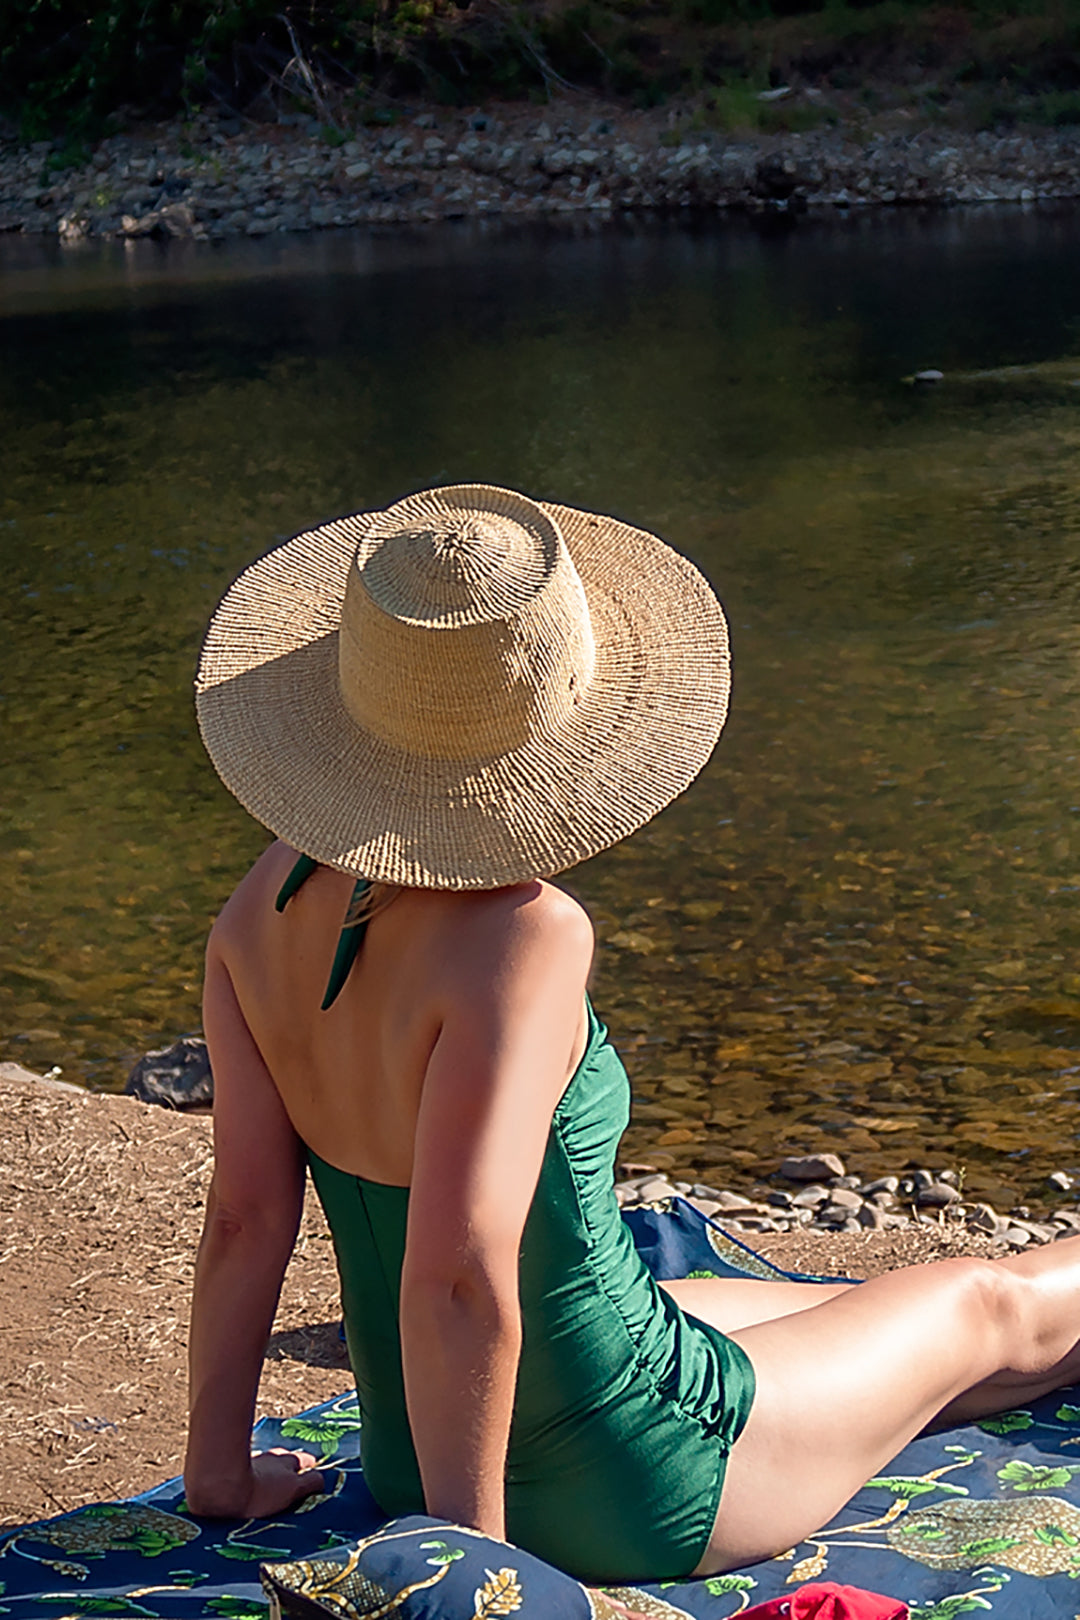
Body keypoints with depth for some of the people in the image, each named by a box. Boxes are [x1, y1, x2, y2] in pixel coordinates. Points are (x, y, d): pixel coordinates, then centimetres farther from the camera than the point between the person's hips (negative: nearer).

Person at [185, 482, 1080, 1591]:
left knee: (875, 1315, 31)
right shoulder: (520, 940, -33)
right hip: (628, 1494, -7)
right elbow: (458, 1276, -35)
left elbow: (244, 1215, -8)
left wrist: (221, 1474, 1)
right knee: (990, 1312, 20)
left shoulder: (265, 906, -11)